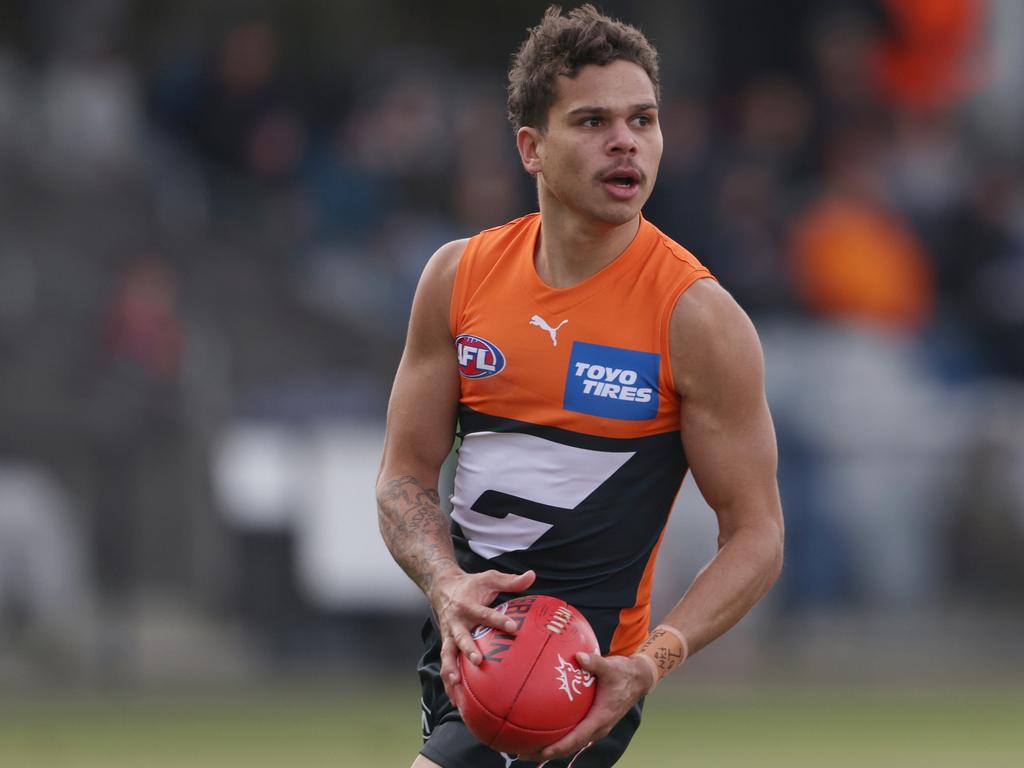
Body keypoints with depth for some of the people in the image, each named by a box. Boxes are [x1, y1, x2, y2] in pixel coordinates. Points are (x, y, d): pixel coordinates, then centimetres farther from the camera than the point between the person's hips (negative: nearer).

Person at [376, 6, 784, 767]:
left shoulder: (697, 317, -12)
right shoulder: (459, 276, 1)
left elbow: (755, 537, -9)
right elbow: (406, 475, 7)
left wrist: (649, 665, -24)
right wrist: (448, 585, -15)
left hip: (583, 674, -6)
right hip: (462, 639, 6)